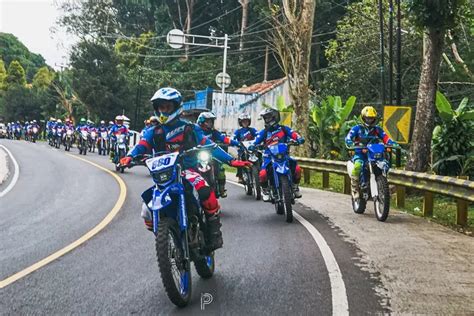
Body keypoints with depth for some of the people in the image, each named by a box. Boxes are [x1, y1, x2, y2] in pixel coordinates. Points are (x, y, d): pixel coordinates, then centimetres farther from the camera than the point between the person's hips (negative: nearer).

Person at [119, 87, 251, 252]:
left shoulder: (190, 129, 9)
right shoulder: (153, 132, 13)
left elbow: (209, 146, 3)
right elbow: (141, 147, -3)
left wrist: (231, 160, -9)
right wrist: (130, 157, -27)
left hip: (188, 171, -3)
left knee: (206, 192, -35)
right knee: (147, 213, -10)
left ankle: (214, 231, -18)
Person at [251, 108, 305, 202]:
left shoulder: (284, 129, 8)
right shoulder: (263, 132, 10)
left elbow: (295, 135, -3)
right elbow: (255, 142, 1)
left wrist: (299, 139, -23)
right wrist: (252, 146, -20)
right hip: (269, 156, 0)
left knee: (297, 169, -21)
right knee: (262, 174, -26)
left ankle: (295, 187, 9)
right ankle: (265, 190, 4)